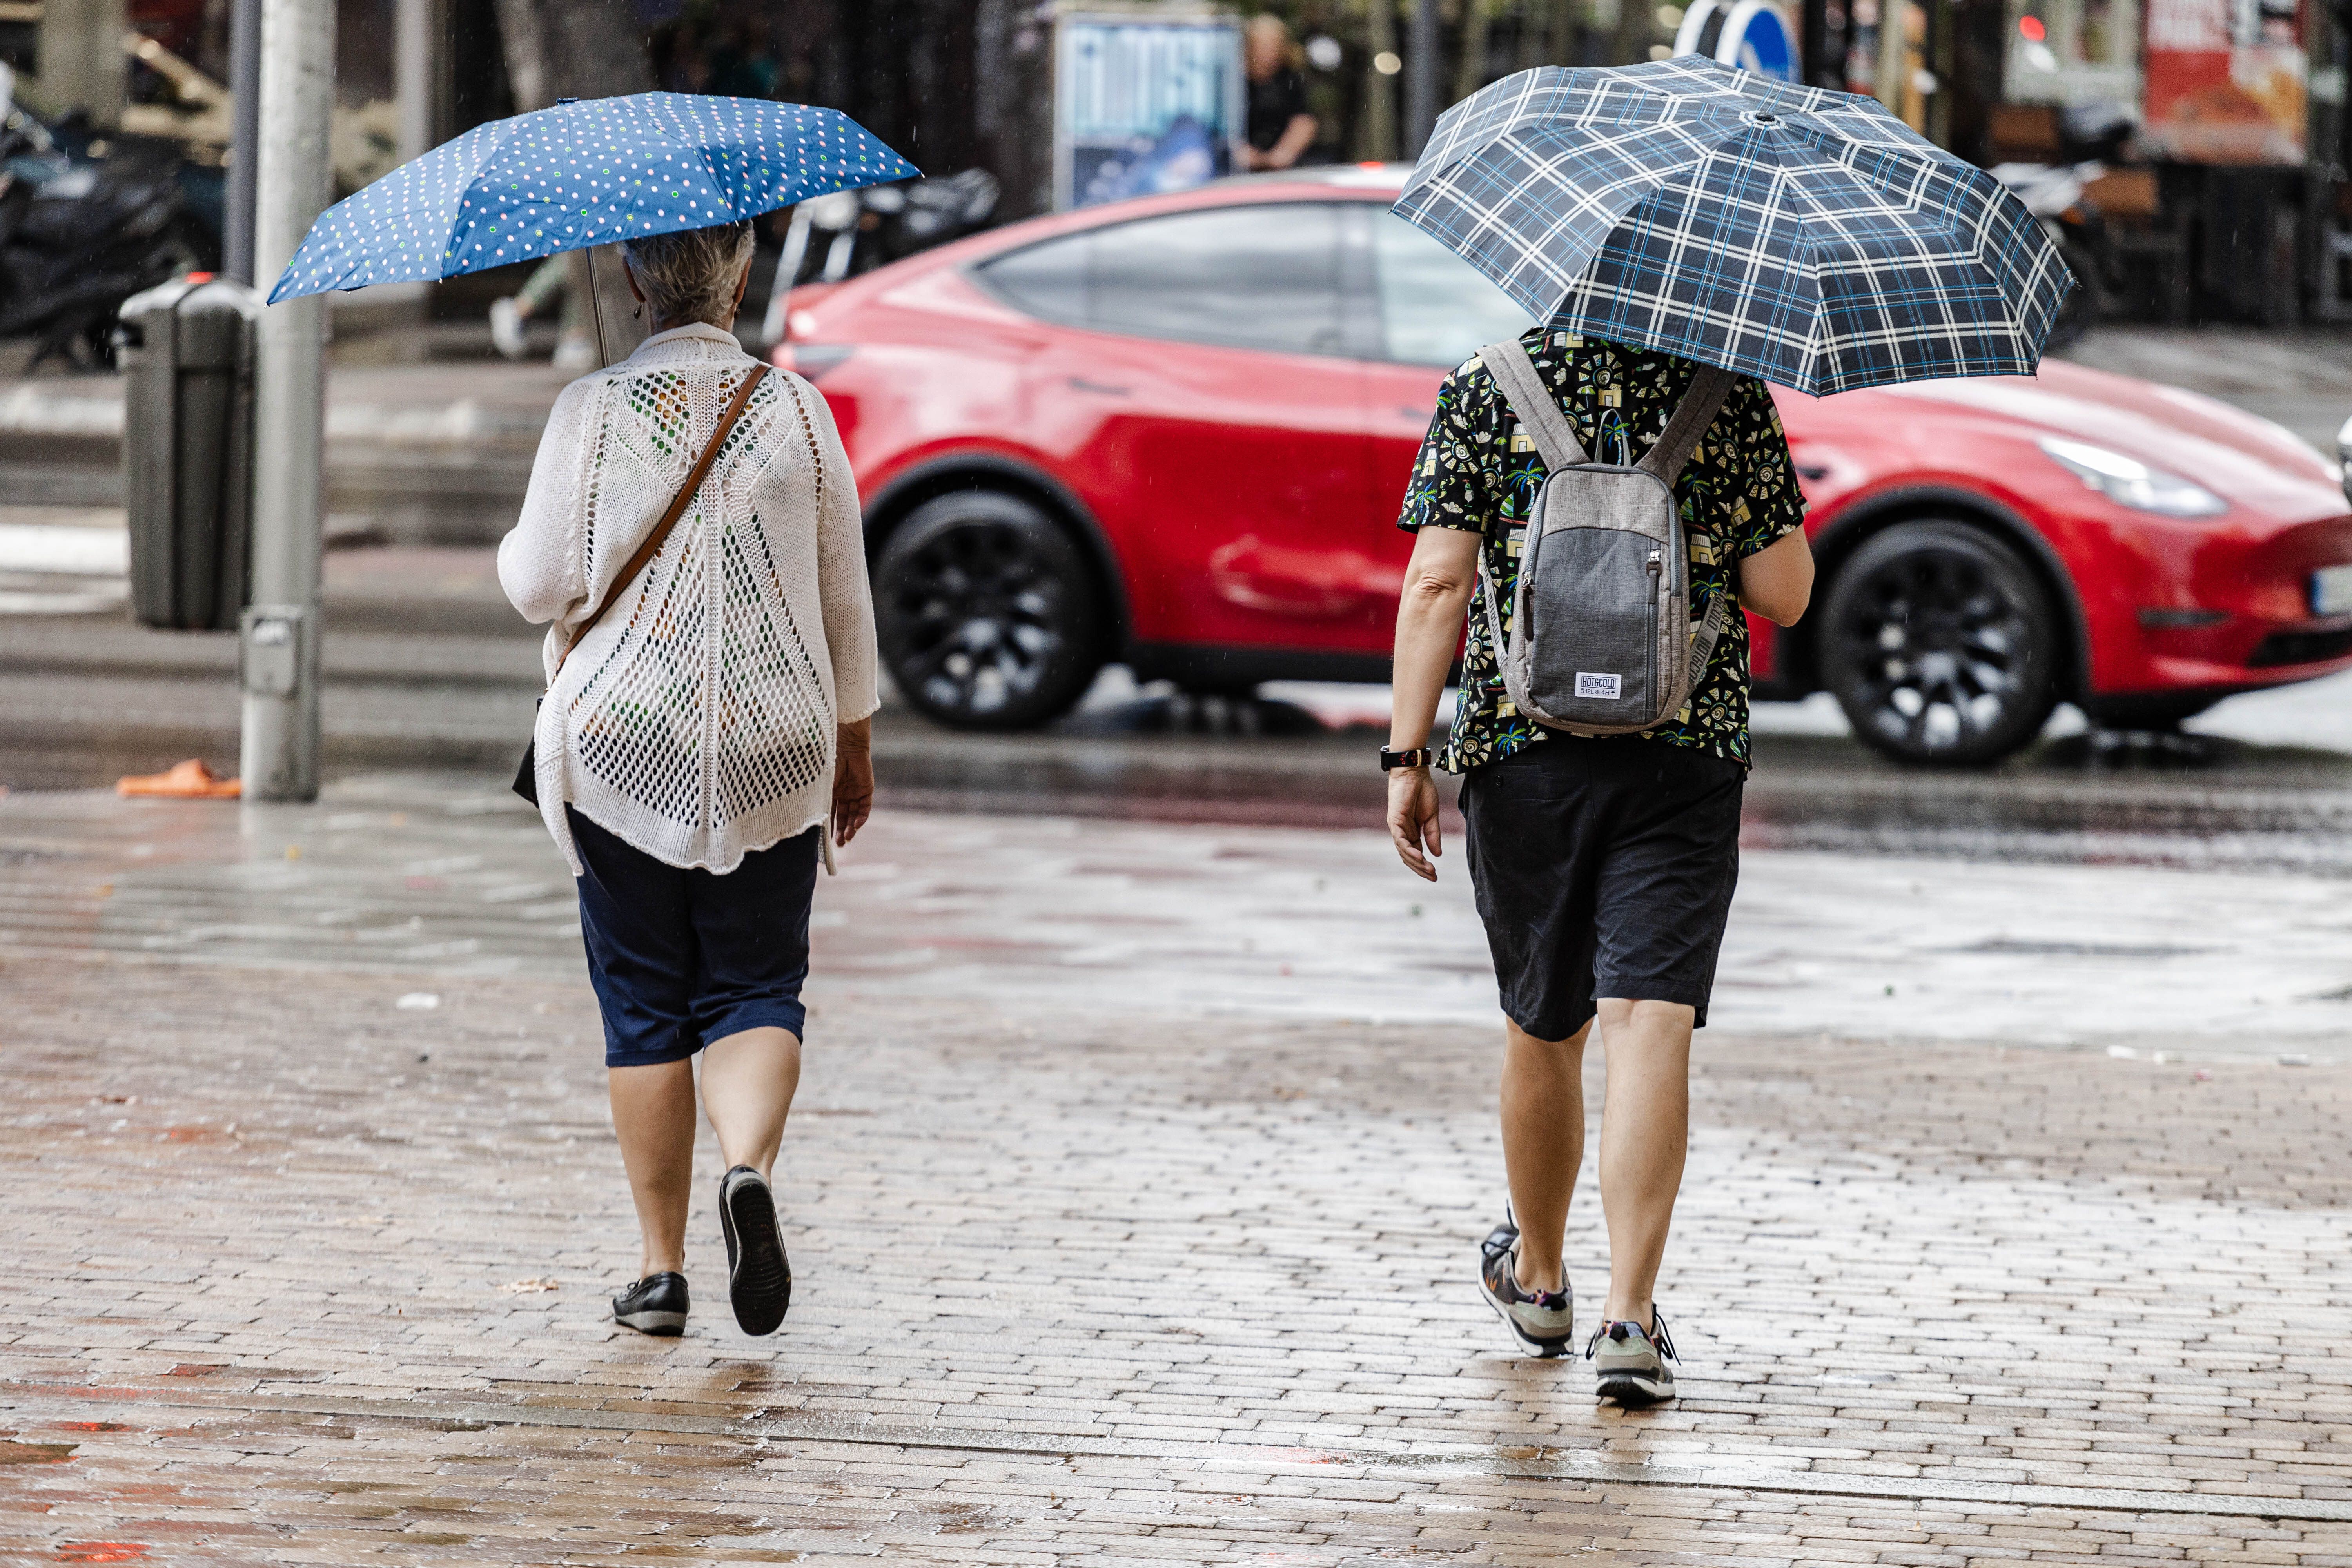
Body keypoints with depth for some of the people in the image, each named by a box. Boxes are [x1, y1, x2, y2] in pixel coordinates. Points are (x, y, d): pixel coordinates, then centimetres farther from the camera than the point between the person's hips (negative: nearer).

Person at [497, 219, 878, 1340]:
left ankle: (660, 1265, 7)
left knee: (644, 1006, 7)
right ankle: (750, 1167, -22)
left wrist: (513, 551, 18)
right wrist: (853, 743, 17)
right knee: (754, 988, 7)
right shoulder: (796, 410, 1)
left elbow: (539, 586, -5)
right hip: (769, 752, 1)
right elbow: (845, 598, 6)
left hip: (620, 746, -1)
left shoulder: (592, 414, -6)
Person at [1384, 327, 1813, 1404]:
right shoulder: (1730, 395, 1)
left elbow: (1437, 581, -6)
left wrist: (1406, 758, -4)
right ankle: (1628, 1316, -19)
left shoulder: (1484, 388, 1)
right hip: (1690, 750, -1)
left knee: (1543, 1027, 17)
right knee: (1651, 1027, -7)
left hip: (1522, 750, 1)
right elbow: (1784, 593, -2)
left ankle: (1537, 1277, 36)